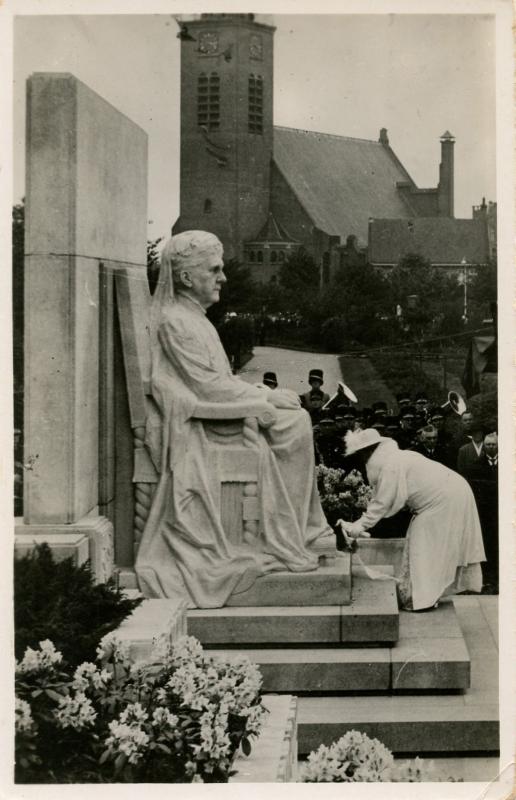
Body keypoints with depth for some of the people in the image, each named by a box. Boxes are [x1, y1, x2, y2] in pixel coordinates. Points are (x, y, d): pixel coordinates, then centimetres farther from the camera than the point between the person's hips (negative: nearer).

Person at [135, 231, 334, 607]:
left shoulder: (194, 318, 19)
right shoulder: (174, 321, -13)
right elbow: (206, 385, -19)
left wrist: (266, 393, 6)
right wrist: (265, 395, -12)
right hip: (191, 428, -10)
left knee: (297, 421, -2)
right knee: (266, 448, -21)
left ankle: (306, 531, -2)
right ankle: (285, 544, -8)